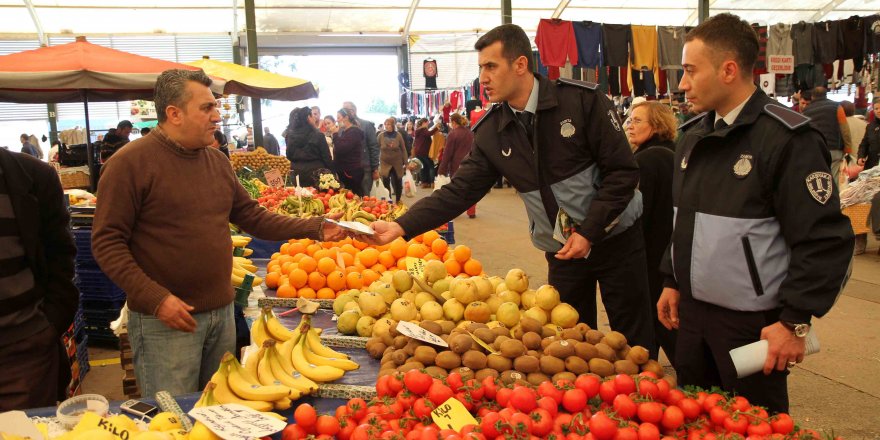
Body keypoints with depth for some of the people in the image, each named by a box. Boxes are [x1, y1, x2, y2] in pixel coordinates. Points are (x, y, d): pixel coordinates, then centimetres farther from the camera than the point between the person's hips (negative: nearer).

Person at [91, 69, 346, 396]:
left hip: (221, 313, 7)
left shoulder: (217, 161, 9)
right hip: (165, 319, -6)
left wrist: (315, 229, 4)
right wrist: (156, 299, -22)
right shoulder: (130, 163, -11)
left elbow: (253, 217, 14)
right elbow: (107, 243, -13)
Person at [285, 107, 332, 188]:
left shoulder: (290, 136, 2)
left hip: (297, 173, 4)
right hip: (315, 172, -4)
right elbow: (326, 158, -6)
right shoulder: (318, 135, -9)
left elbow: (289, 156, 13)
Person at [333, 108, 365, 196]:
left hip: (352, 172, -9)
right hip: (344, 171, 9)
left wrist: (335, 134, -14)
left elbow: (341, 149, -22)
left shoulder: (354, 132, -12)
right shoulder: (345, 131, 17)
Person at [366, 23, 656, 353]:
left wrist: (589, 232, -18)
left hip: (616, 237, -3)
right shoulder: (491, 132, -4)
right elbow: (460, 190, -8)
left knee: (635, 343, 6)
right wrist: (401, 226, -18)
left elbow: (623, 172, -13)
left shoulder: (582, 100, -16)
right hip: (562, 251, 3)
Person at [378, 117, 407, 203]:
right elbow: (377, 149, 2)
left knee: (398, 183, 7)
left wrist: (405, 162, 0)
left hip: (397, 163, 0)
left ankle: (398, 201, 25)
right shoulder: (381, 135, -4)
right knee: (386, 183, -5)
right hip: (385, 163, 0)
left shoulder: (398, 135, -4)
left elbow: (403, 149, 2)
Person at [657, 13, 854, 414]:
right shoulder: (694, 136, 8)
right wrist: (672, 281, 16)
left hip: (753, 323, -7)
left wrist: (795, 321, -16)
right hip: (693, 312, 7)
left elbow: (825, 241, -17)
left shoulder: (787, 139, -15)